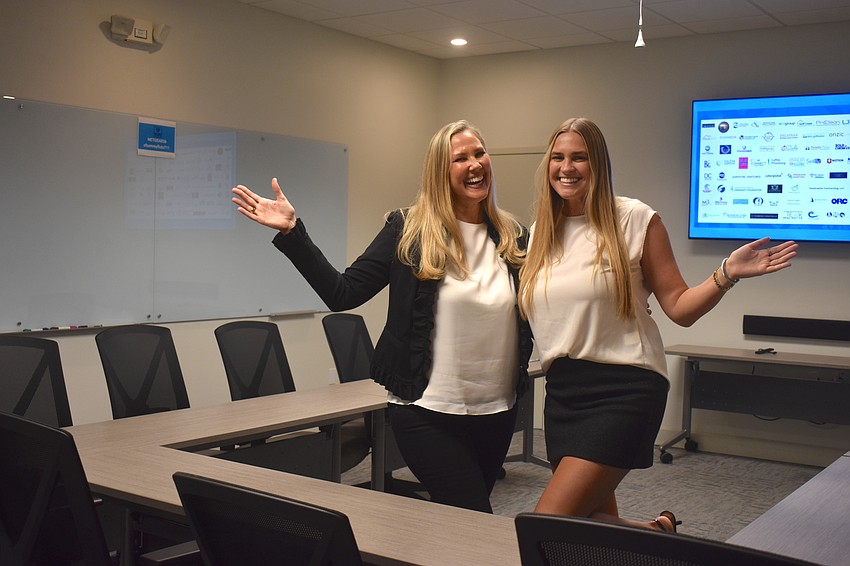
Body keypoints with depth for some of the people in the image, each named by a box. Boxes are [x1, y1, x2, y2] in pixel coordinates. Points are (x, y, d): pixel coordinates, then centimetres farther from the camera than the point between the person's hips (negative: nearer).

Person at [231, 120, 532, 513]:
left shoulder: (515, 238, 4)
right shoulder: (407, 230, -5)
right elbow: (343, 293, -6)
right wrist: (291, 231, -13)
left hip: (497, 412, 4)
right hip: (427, 412, -4)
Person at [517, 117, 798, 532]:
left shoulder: (635, 220, -3)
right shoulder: (541, 233, 11)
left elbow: (679, 307, -4)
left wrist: (727, 274, -18)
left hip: (623, 388, -6)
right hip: (562, 390, 6)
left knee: (545, 527, -14)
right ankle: (656, 531, 35)